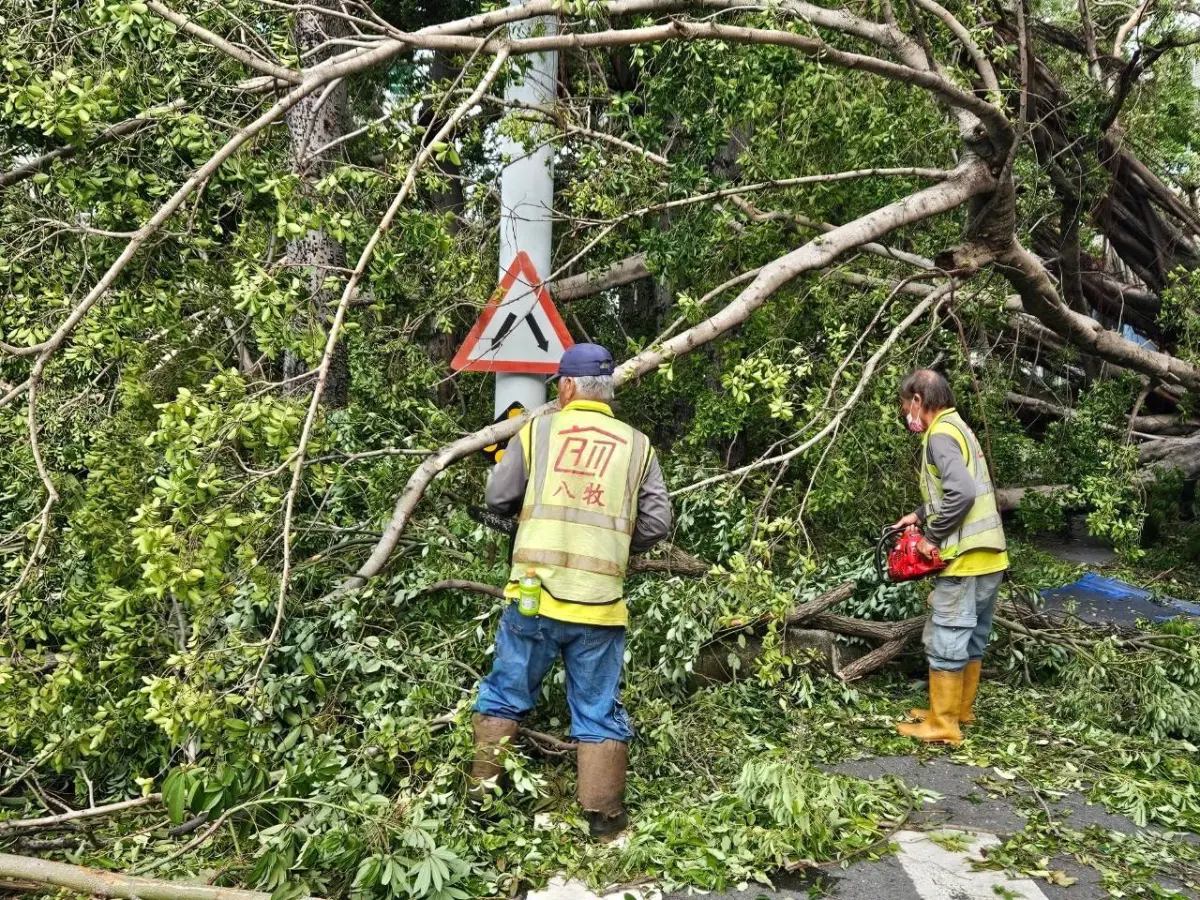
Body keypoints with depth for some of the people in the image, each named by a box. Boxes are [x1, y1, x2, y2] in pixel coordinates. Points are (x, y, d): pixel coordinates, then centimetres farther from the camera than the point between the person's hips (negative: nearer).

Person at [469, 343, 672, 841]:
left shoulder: (536, 430, 1)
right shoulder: (638, 445, 5)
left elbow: (498, 499, 5)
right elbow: (657, 523, 3)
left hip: (533, 596, 0)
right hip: (600, 603, 1)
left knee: (503, 696, 17)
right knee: (599, 713, 11)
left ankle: (482, 794, 25)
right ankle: (603, 817, 17)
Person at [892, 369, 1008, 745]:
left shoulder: (941, 435, -14)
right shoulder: (958, 428, 16)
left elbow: (962, 492, -26)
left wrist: (932, 537, -17)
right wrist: (920, 516, 19)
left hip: (965, 561, -10)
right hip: (989, 559, 10)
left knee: (945, 642, -2)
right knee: (971, 639, 17)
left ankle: (942, 726, 4)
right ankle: (959, 710, 29)